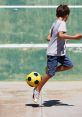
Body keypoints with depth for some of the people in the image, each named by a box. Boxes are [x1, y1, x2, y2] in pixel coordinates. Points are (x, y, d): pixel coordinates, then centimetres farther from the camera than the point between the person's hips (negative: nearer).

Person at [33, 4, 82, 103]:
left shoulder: (55, 23, 13)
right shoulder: (62, 23, -13)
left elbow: (49, 37, 15)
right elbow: (61, 35, -30)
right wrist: (74, 37, -29)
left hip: (59, 52, 9)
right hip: (54, 53, -9)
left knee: (69, 65, 8)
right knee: (50, 74, -5)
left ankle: (50, 70, 11)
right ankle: (37, 90, 7)